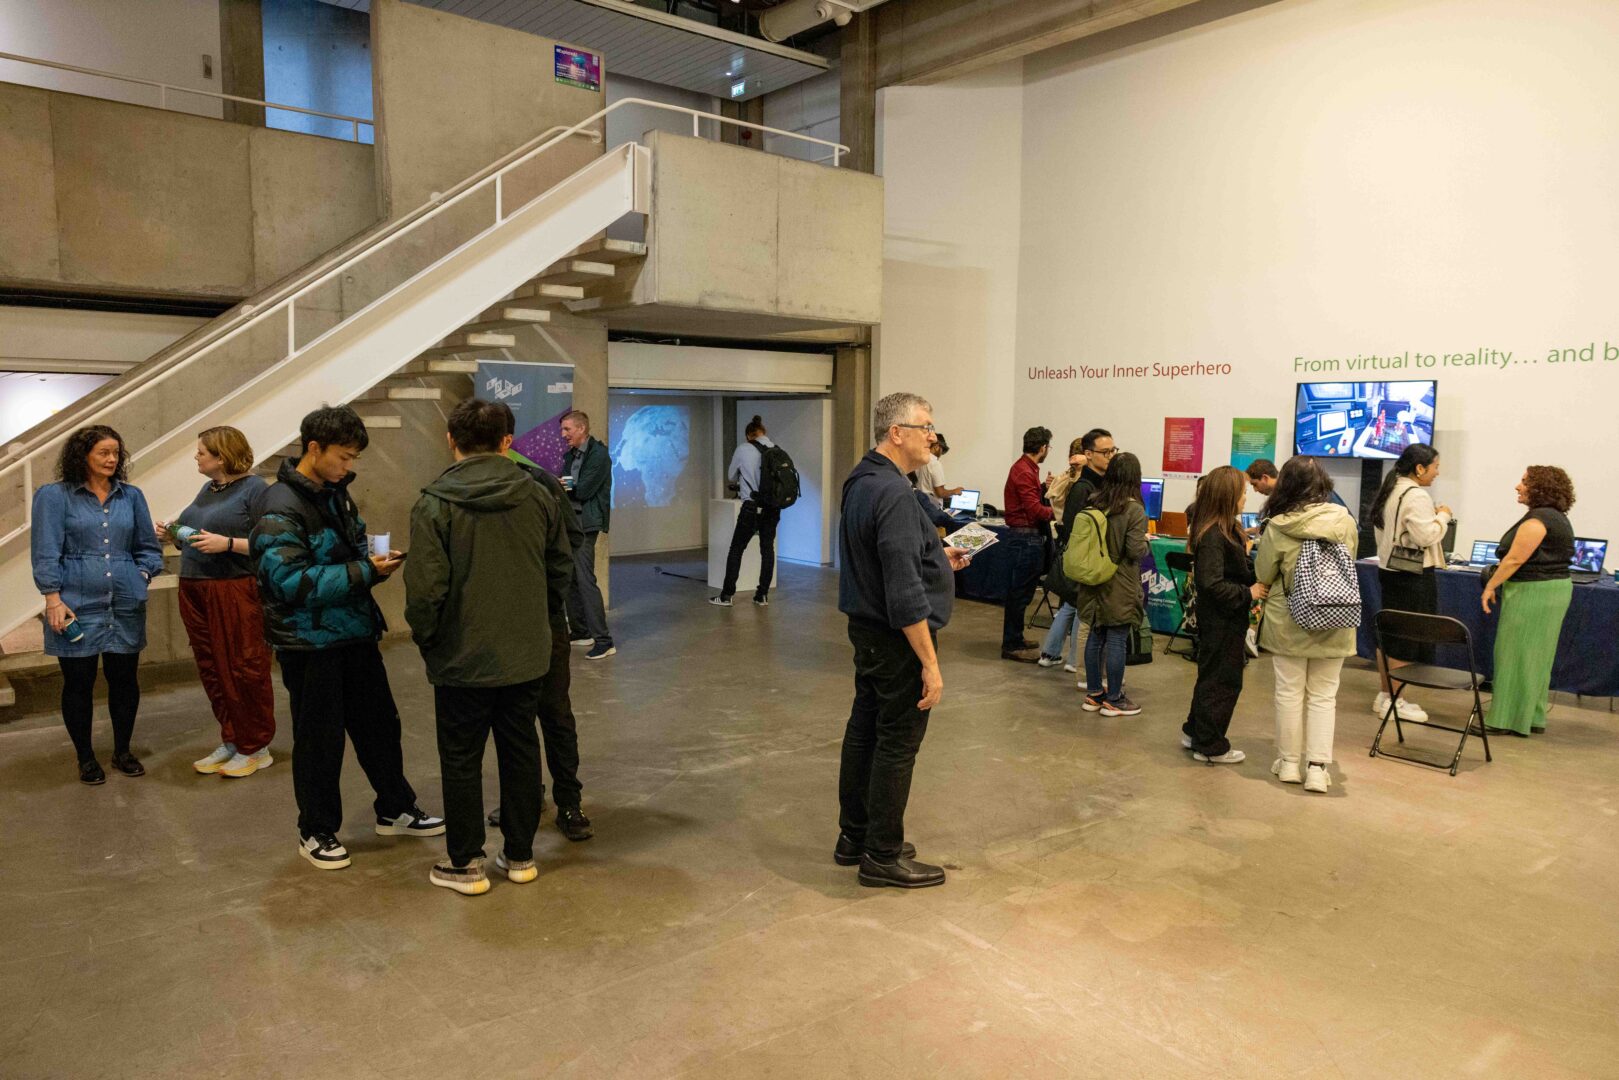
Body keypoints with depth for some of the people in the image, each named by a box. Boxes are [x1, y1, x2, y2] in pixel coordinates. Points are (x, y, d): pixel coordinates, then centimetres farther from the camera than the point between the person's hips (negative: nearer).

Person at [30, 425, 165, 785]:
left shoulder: (131, 496, 9)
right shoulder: (53, 496, -1)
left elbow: (148, 548, 16)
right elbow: (45, 553, -6)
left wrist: (142, 576, 0)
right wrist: (53, 598, -12)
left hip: (126, 607, 3)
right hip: (76, 607, -3)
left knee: (124, 680, 9)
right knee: (78, 683, 6)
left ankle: (123, 751, 25)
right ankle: (86, 758, 21)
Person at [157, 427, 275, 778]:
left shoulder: (254, 488, -8)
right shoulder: (208, 489, 15)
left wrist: (227, 543, -23)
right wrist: (172, 531, 6)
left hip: (236, 593, -8)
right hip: (195, 591, 8)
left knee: (243, 671, -2)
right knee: (212, 671, 12)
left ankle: (256, 749, 11)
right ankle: (230, 741, 24)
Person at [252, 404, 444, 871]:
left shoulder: (336, 494, 9)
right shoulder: (281, 507, -18)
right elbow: (288, 581, -26)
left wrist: (376, 562, -2)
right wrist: (363, 573, -24)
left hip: (355, 632, 8)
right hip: (310, 641, -8)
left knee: (380, 724, 16)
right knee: (319, 739, 6)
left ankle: (395, 810, 32)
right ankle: (316, 832, 24)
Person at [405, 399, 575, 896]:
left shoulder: (434, 504, -14)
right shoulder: (538, 496, -2)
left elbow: (425, 588, -18)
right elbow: (562, 573, 4)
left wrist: (423, 637, 0)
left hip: (462, 659, -3)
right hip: (527, 654, 4)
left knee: (461, 759, 11)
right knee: (520, 752, 16)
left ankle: (464, 864, 22)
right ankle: (520, 855, 27)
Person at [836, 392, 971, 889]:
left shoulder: (861, 480, 9)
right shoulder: (893, 493, -23)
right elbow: (904, 591, -26)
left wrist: (937, 557, 14)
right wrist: (930, 663, -23)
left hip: (865, 627, 10)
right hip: (897, 639, -10)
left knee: (864, 731, 17)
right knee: (897, 744, 1)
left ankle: (854, 838, 30)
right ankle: (883, 855, 14)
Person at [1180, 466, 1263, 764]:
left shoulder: (1227, 530, 8)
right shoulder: (1213, 536, -23)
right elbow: (1211, 584, -27)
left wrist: (1255, 579, -1)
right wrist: (1248, 593, -20)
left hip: (1226, 619, 10)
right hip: (1221, 620, -10)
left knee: (1212, 675, 20)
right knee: (1222, 681, 2)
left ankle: (1194, 733, 33)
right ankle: (1210, 747, 14)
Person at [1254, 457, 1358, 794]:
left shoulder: (1277, 527, -14)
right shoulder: (1345, 522, -7)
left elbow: (1263, 575, -3)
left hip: (1288, 621, -1)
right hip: (1333, 623, 2)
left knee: (1289, 692, 11)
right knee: (1323, 696, 11)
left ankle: (1289, 762, 20)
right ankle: (1317, 767, 8)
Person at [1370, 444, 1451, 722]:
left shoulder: (1390, 491, 12)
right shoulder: (1416, 496, -18)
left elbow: (1379, 531, 19)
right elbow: (1426, 535, -23)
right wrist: (1443, 516, -7)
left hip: (1389, 570, 10)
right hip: (1414, 576, -10)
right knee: (1409, 638, -3)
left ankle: (1384, 694, 22)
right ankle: (1396, 701, 3)